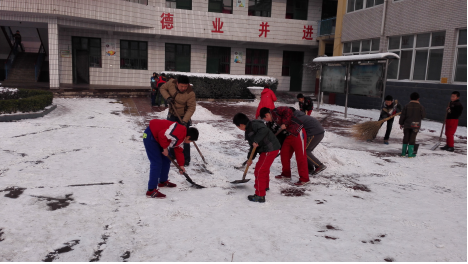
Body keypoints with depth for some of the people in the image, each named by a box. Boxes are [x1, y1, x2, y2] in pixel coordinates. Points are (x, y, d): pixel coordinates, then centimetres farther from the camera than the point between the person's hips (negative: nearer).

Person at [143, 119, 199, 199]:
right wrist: (165, 148, -18)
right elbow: (162, 134, -32)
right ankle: (151, 191, -10)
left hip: (156, 138, 11)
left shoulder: (181, 137, 10)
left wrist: (181, 165, 22)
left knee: (166, 160, 17)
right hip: (150, 136, -11)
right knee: (157, 163, -13)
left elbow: (179, 150, 20)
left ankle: (163, 181, 34)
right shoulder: (179, 133, -24)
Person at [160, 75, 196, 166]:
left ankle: (186, 159, 6)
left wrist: (185, 120, -34)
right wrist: (167, 97, -20)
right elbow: (162, 88, -1)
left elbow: (191, 108, -27)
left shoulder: (190, 93, -30)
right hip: (172, 115, 5)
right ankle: (172, 155, 34)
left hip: (184, 116, -5)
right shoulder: (171, 84, -20)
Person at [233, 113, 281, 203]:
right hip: (267, 149, 11)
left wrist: (256, 140, -34)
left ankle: (260, 196, -1)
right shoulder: (249, 131, 17)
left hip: (270, 150, -11)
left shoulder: (254, 124, -14)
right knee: (264, 168, 30)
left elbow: (264, 130, -33)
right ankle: (265, 186, 54)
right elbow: (253, 146, 23)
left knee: (259, 171, -7)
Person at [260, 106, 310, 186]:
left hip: (298, 133, -10)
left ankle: (304, 179, 1)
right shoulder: (274, 118, 17)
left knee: (300, 156, -5)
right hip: (290, 135, 10)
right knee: (284, 153, 14)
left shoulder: (276, 111, -11)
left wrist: (284, 123, -20)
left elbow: (288, 111, -24)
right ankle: (286, 174, 29)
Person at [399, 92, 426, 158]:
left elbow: (402, 115, 1)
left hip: (407, 124, 2)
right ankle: (410, 153, 5)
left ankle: (403, 152, 13)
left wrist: (401, 123, 10)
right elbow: (423, 115, 0)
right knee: (412, 138, 2)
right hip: (416, 125, -2)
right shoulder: (420, 106, -5)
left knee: (406, 138, 10)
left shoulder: (407, 106, -1)